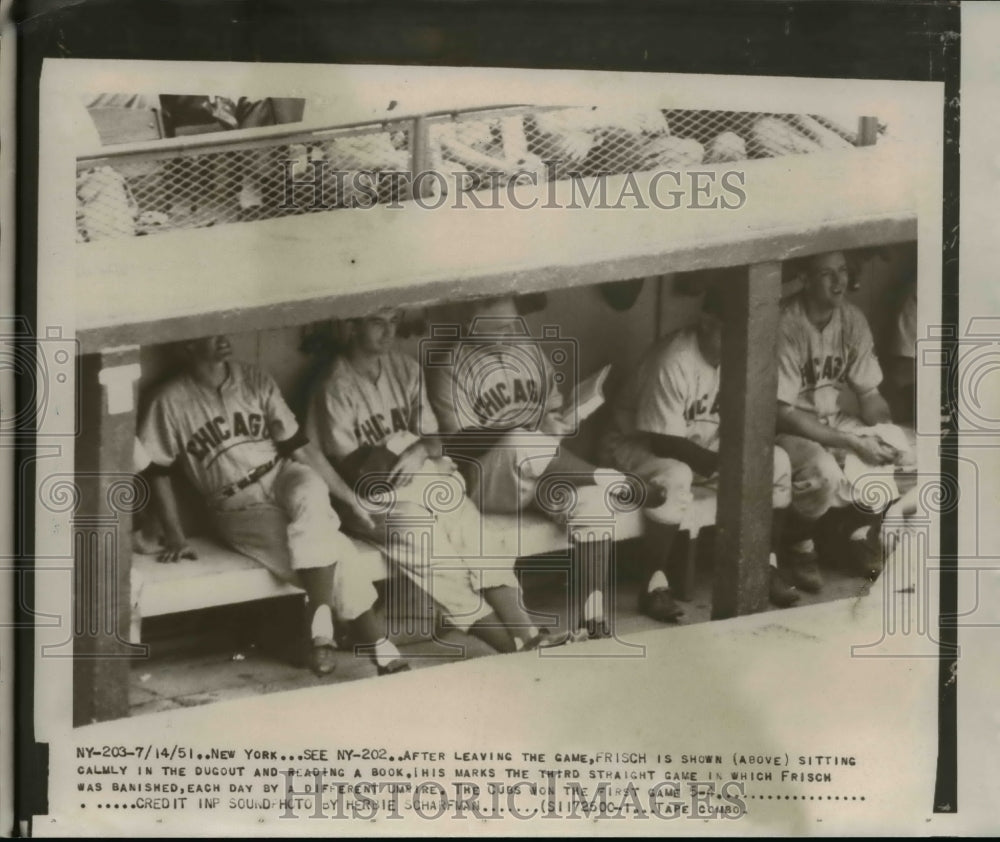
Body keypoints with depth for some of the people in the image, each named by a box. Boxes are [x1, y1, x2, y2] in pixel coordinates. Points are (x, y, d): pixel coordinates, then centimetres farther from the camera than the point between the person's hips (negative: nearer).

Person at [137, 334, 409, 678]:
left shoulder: (255, 380, 2)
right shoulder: (172, 401, -7)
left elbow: (298, 445, 4)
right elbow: (156, 470, 2)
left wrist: (351, 501, 2)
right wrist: (175, 535, -4)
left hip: (285, 478, 2)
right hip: (242, 512, -2)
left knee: (310, 497, -35)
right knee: (330, 550, -26)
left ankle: (321, 620, -26)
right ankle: (378, 646, -14)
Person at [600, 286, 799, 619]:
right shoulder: (673, 361, -31)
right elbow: (663, 441, -28)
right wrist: (720, 464, -32)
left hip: (702, 440, 7)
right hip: (637, 442, -7)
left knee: (777, 461, -9)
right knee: (675, 479, -38)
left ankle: (767, 564, 2)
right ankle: (655, 583, -25)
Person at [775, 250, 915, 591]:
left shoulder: (852, 319, -5)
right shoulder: (786, 326, -24)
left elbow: (868, 392, 2)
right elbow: (784, 413, -24)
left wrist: (886, 431, -19)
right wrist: (851, 442, -27)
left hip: (834, 419, 6)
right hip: (788, 429, -6)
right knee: (824, 472, -34)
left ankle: (853, 534, 8)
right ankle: (798, 546, -4)